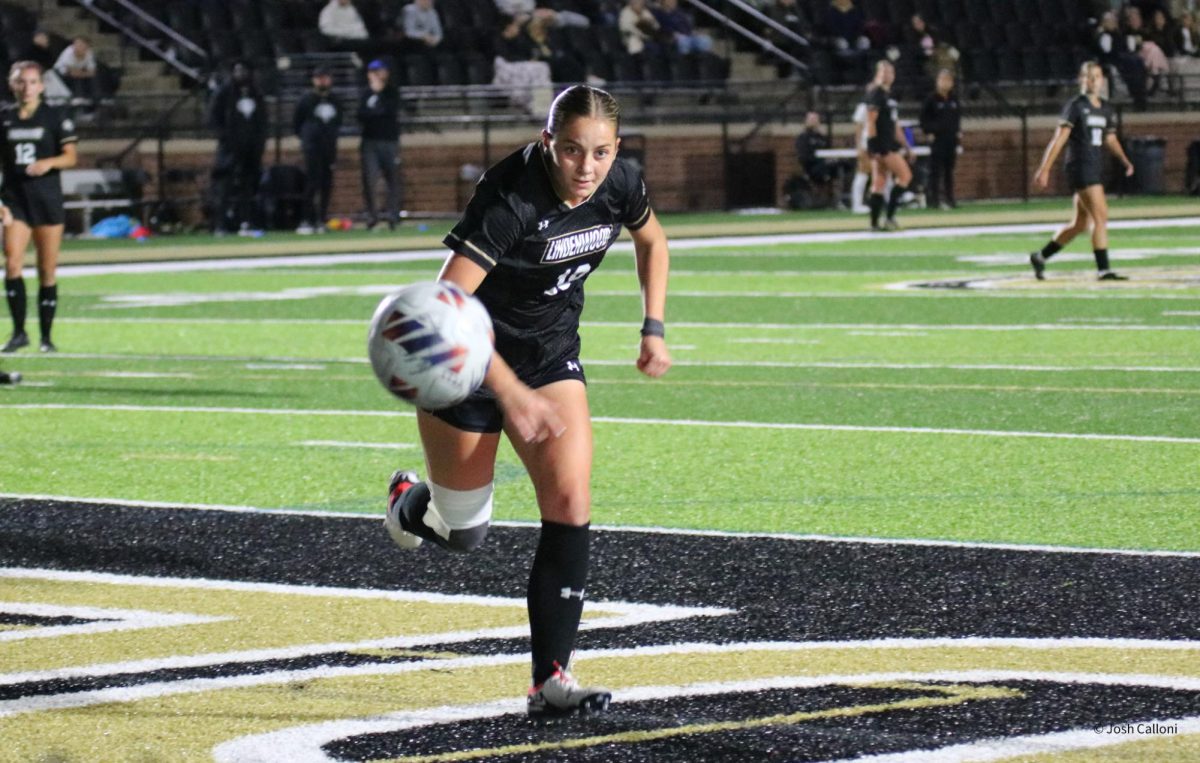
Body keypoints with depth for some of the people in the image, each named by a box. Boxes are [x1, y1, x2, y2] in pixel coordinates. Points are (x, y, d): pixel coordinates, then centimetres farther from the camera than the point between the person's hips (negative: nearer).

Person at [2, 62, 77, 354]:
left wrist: (49, 162, -22)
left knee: (47, 271, 2)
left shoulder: (55, 116, 1)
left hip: (47, 198, -1)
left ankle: (46, 336, 11)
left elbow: (70, 156, -1)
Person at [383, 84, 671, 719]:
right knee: (462, 533, 8)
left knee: (570, 503, -13)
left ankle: (550, 681, -10)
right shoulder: (511, 199, -32)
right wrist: (511, 393, -41)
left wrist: (654, 327, 5)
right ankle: (409, 499, 47)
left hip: (551, 356, 5)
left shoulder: (618, 187, -12)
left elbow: (651, 240, 14)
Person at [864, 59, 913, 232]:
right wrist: (873, 148, -21)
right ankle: (890, 217, -10)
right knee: (905, 175, -10)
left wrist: (906, 147, 20)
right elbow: (871, 122, -15)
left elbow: (895, 126, 22)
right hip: (881, 145, -9)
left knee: (879, 185, 6)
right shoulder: (875, 94, -9)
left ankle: (874, 223, 6)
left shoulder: (889, 95, 18)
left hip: (890, 144, 9)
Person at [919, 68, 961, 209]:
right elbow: (923, 117, -4)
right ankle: (934, 199, -2)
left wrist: (959, 131, 11)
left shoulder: (954, 99, 8)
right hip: (937, 139, -5)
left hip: (951, 139, 5)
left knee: (950, 170, 10)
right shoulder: (932, 99, -7)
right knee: (936, 170, -4)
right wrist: (928, 132, -10)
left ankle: (950, 198, 16)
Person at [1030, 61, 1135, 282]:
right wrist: (1044, 169, -16)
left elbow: (1110, 139, 23)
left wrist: (1124, 160, 6)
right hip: (1080, 167, -8)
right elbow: (1059, 138, -11)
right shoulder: (1075, 106, -6)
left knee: (1080, 224, 13)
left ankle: (1040, 257, 27)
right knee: (1101, 216, -14)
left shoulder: (1106, 109, 15)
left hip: (1095, 169, 8)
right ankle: (1103, 270, -13)